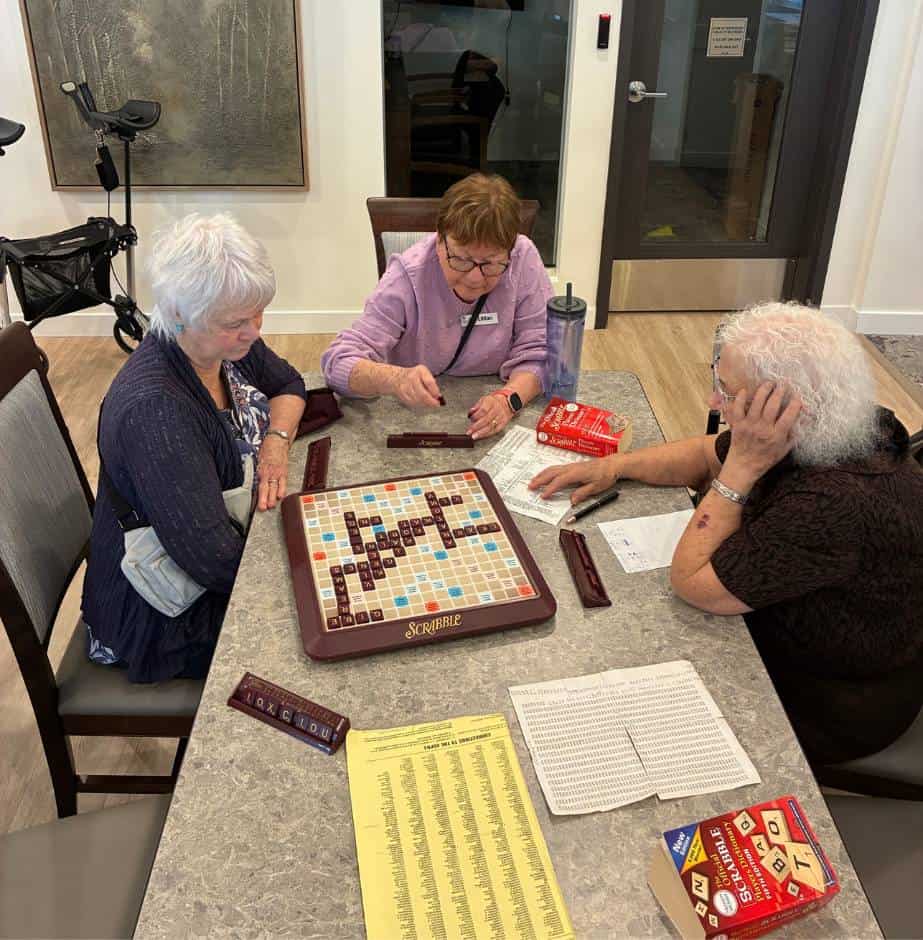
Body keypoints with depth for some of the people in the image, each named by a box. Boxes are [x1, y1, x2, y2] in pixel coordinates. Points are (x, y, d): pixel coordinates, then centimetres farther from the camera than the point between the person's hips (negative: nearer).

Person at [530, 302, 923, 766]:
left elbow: (691, 582, -31)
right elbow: (706, 454, 5)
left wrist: (742, 467, -33)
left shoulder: (837, 506, -39)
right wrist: (613, 465, -5)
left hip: (828, 706, -7)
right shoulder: (832, 434, -13)